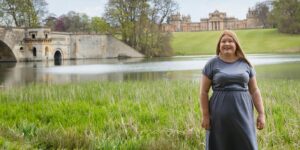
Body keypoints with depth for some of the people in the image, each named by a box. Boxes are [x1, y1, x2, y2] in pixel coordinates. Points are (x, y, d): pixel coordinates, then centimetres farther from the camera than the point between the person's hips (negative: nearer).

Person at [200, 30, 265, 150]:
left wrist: (261, 113, 3)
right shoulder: (212, 64, 0)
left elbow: (254, 90, 8)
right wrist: (205, 115, -6)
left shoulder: (245, 64, 7)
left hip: (243, 114, 2)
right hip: (220, 115, -2)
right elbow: (204, 92, 0)